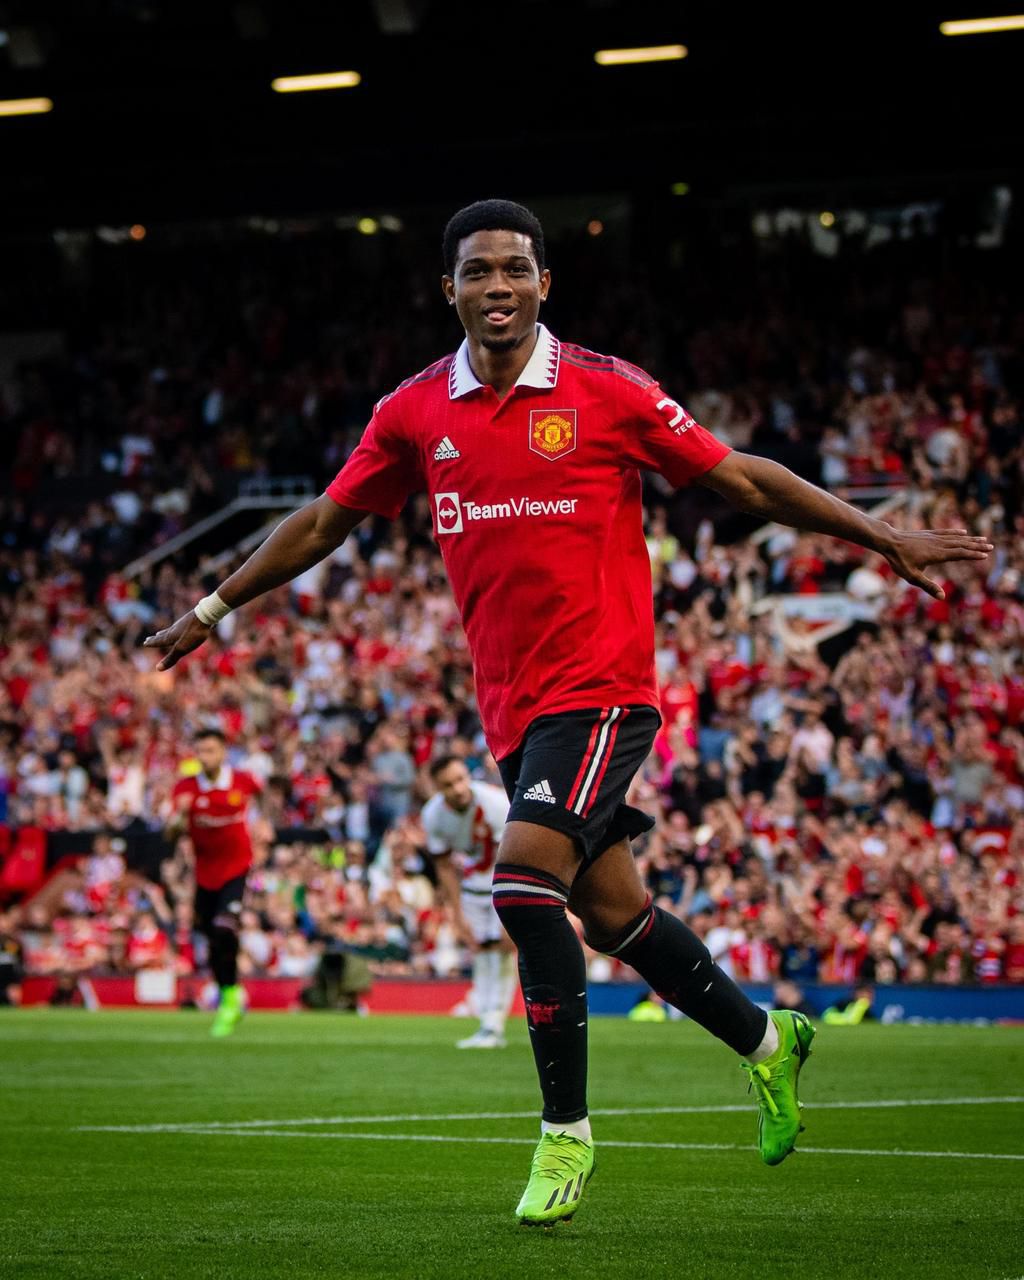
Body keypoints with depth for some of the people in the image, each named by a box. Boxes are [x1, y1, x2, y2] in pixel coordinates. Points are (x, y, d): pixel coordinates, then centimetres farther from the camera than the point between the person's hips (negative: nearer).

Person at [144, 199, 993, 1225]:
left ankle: (566, 1131, -10)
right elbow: (324, 522, 17)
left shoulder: (605, 392, -6)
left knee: (524, 878, -22)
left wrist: (886, 538, 1)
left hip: (601, 686, -5)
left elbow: (743, 480, 1)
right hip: (512, 706, 5)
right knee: (611, 914, 11)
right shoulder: (414, 413, 5)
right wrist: (212, 609, 21)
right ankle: (764, 1040, 36)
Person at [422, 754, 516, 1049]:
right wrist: (459, 916, -4)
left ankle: (494, 1026, -16)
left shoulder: (495, 803, -33)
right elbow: (445, 867, -3)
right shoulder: (433, 815, -17)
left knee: (502, 946, -17)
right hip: (473, 879, 5)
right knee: (480, 949, 2)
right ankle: (487, 1025, 8)